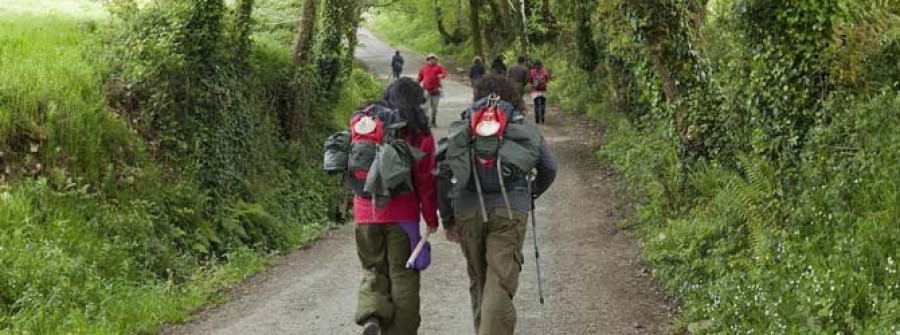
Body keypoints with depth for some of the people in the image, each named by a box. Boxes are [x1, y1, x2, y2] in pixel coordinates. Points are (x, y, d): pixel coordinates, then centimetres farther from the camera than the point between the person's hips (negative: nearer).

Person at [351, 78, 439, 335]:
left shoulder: (362, 123, 6)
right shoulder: (419, 133, -5)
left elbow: (352, 167, 8)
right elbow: (425, 179, -6)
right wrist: (431, 218, 1)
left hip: (365, 213, 3)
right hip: (402, 214, -3)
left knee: (373, 270, 17)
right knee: (403, 275, 8)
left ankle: (370, 314, -5)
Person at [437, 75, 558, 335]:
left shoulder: (461, 126, 11)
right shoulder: (524, 127, 10)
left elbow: (443, 172, 2)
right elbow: (550, 167, 12)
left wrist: (447, 220, 7)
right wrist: (532, 194, 31)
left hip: (468, 212, 2)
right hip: (510, 210, -2)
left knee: (478, 282, 17)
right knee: (500, 285, -7)